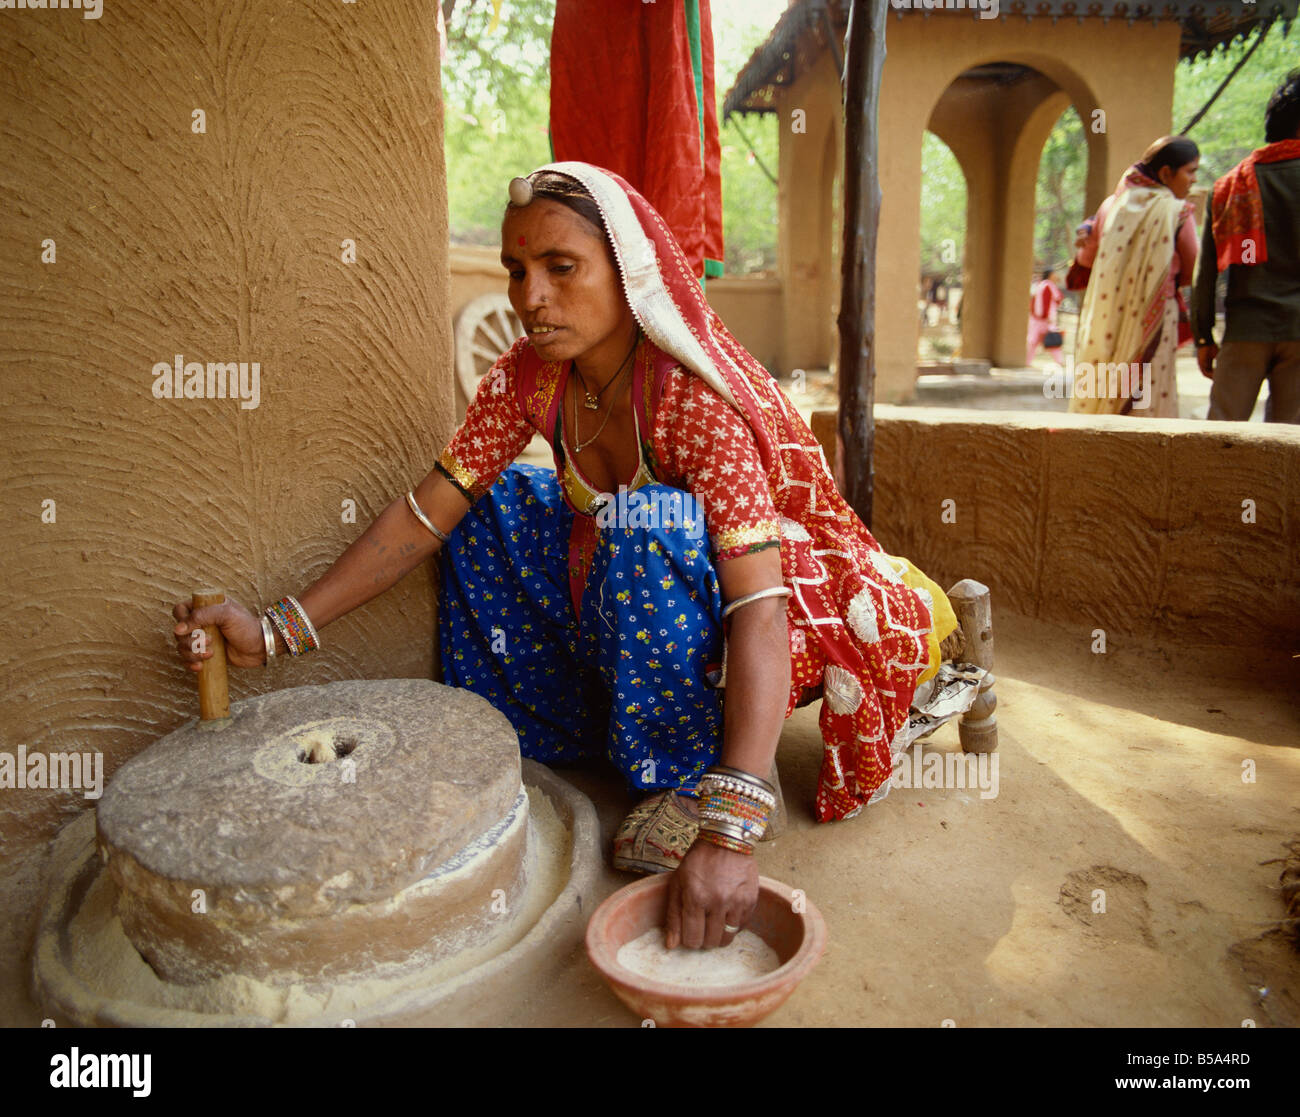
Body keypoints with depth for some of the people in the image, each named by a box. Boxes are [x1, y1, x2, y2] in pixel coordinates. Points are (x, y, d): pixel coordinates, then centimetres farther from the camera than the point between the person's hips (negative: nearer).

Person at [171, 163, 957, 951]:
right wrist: (279, 630, -16)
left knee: (648, 526, -34)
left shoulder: (696, 397, -30)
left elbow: (759, 611, -37)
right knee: (488, 506, 0)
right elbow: (427, 512, -8)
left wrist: (729, 827, -46)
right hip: (628, 591, 6)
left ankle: (694, 775, -14)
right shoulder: (530, 377, -10)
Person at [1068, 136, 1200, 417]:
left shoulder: (1112, 204, 6)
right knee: (1148, 407, 1)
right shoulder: (1176, 212, -7)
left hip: (1103, 322, 5)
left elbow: (1086, 258, 15)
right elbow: (1193, 272, 1)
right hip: (1150, 323, -5)